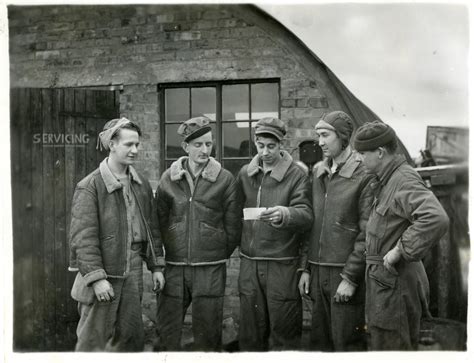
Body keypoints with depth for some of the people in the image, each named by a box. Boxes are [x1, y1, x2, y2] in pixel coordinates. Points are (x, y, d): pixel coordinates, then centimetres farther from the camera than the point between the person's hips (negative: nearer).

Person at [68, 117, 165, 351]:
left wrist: (156, 266, 11)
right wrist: (96, 277, -19)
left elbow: (152, 227, 14)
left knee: (131, 337, 14)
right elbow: (83, 237, -15)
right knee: (94, 341, 5)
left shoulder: (142, 185, 9)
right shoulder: (90, 186, -11)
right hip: (103, 275, -6)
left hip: (133, 275, 6)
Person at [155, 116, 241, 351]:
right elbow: (159, 220, 8)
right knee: (166, 332, 10)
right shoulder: (169, 178, 3)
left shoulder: (225, 179, -2)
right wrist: (171, 250, 7)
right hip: (174, 266, 2)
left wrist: (221, 253, 6)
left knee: (207, 333, 8)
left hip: (211, 269, -2)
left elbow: (233, 225, 1)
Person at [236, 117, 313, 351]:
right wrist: (243, 243, 6)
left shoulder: (296, 175, -6)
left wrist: (284, 214, -36)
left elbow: (306, 215, -17)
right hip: (248, 263, 4)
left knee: (283, 327, 4)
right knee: (249, 326, 14)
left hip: (282, 264, -4)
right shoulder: (245, 173, 7)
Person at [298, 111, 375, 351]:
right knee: (319, 341, 14)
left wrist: (350, 278, -13)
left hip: (346, 273, -6)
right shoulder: (317, 172, 11)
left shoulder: (364, 176, -10)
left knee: (347, 343, 4)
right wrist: (305, 268, 11)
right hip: (318, 271, 6)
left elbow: (367, 234, -12)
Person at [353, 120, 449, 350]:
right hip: (385, 279, 10)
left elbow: (436, 219, -36)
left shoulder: (405, 180, -20)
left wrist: (400, 250, -27)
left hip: (394, 282, -10)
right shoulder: (388, 180, 12)